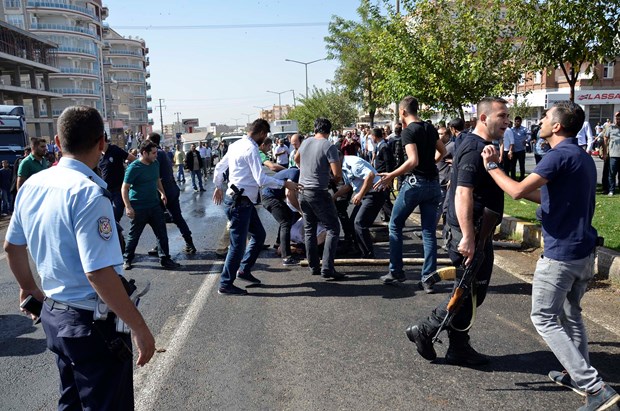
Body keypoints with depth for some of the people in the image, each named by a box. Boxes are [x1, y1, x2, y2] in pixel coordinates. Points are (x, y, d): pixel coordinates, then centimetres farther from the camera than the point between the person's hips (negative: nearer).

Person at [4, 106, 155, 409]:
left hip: (52, 314, 8)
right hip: (93, 324, -8)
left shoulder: (32, 184, 2)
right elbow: (99, 272, -29)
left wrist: (29, 288, 31)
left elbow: (12, 247, 15)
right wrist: (140, 328, -23)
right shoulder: (88, 193, -24)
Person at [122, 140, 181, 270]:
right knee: (134, 235, 9)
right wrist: (128, 207, -22)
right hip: (138, 208, -6)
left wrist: (162, 193, 7)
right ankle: (127, 260, 28)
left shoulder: (155, 163, 3)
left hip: (154, 205, 6)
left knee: (162, 233, 4)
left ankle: (165, 260, 14)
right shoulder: (134, 168, -16)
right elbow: (124, 188, -15)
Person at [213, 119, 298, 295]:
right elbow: (261, 179, -25)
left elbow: (219, 168, 19)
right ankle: (225, 284, 8)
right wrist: (285, 184, -18)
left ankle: (244, 270, 28)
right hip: (241, 202, -10)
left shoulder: (236, 145, 10)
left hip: (244, 201, 10)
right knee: (238, 244, -2)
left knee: (259, 235, 18)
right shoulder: (251, 149, -18)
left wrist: (218, 187, 33)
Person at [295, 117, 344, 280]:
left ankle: (313, 266, 20)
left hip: (302, 191, 7)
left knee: (309, 230, 15)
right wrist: (336, 180, 5)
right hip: (318, 193, -7)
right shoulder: (329, 146, -12)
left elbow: (296, 159, 26)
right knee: (333, 229, 0)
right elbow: (337, 173, -17)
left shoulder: (306, 142, 7)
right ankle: (327, 268, -6)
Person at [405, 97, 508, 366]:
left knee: (470, 292, 16)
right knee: (469, 293, -2)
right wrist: (468, 237, -31)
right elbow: (463, 193, -27)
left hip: (475, 232, 11)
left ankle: (459, 348, 26)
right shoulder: (475, 148, -18)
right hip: (469, 233, -11)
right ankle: (424, 331, 12)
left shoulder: (480, 146, 16)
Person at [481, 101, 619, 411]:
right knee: (570, 313, 22)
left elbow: (518, 191, -24)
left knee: (544, 318, 1)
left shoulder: (560, 155, -17)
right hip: (585, 249, 9)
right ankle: (578, 376, 33)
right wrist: (528, 190, 19)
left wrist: (491, 167, -9)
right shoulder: (584, 158, 14)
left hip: (561, 253, -9)